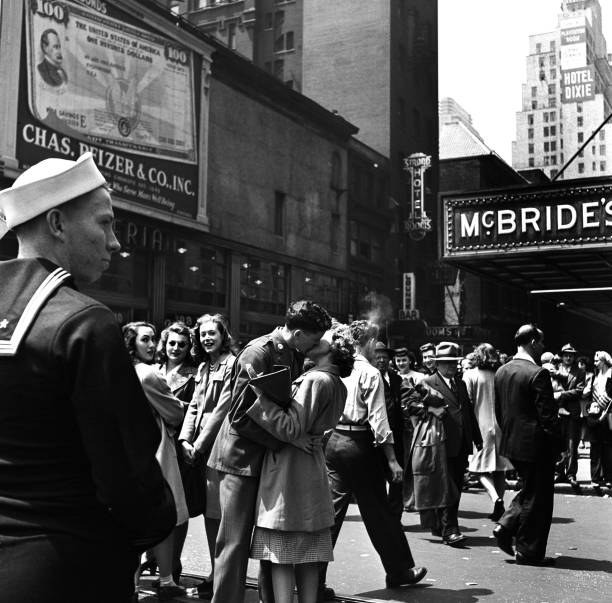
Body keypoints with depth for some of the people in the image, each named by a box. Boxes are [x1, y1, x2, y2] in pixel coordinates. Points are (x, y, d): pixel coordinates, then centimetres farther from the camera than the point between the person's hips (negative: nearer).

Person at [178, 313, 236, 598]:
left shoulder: (232, 365, -9)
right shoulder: (203, 368, 17)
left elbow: (222, 409, -13)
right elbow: (194, 406, 14)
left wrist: (200, 444, -12)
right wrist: (185, 439, 0)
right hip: (198, 447, 8)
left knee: (217, 513, -5)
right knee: (208, 513, 11)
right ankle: (215, 573, 20)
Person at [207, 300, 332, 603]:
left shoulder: (294, 355, 3)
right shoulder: (258, 354, -19)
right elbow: (241, 417, -20)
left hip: (273, 458, 7)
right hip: (243, 457, -7)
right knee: (235, 542, 0)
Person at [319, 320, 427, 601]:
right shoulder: (370, 374, -11)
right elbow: (378, 420, -13)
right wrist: (392, 459, -9)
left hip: (332, 441, 5)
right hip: (359, 444, -5)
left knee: (332, 509, 8)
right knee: (378, 510, 9)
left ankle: (315, 579, 7)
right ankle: (398, 571, 26)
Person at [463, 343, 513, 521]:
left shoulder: (470, 375, -6)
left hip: (482, 426, -3)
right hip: (502, 425, 3)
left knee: (482, 469, 4)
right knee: (500, 469, 13)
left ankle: (496, 498, -18)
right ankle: (499, 507, 16)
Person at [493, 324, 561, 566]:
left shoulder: (501, 372, 5)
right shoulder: (538, 374, -19)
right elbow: (547, 415, -18)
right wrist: (556, 444, -7)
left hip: (511, 444, 8)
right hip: (535, 444, -7)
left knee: (529, 490, 24)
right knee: (537, 498, 5)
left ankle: (506, 527, 12)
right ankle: (529, 552, 13)